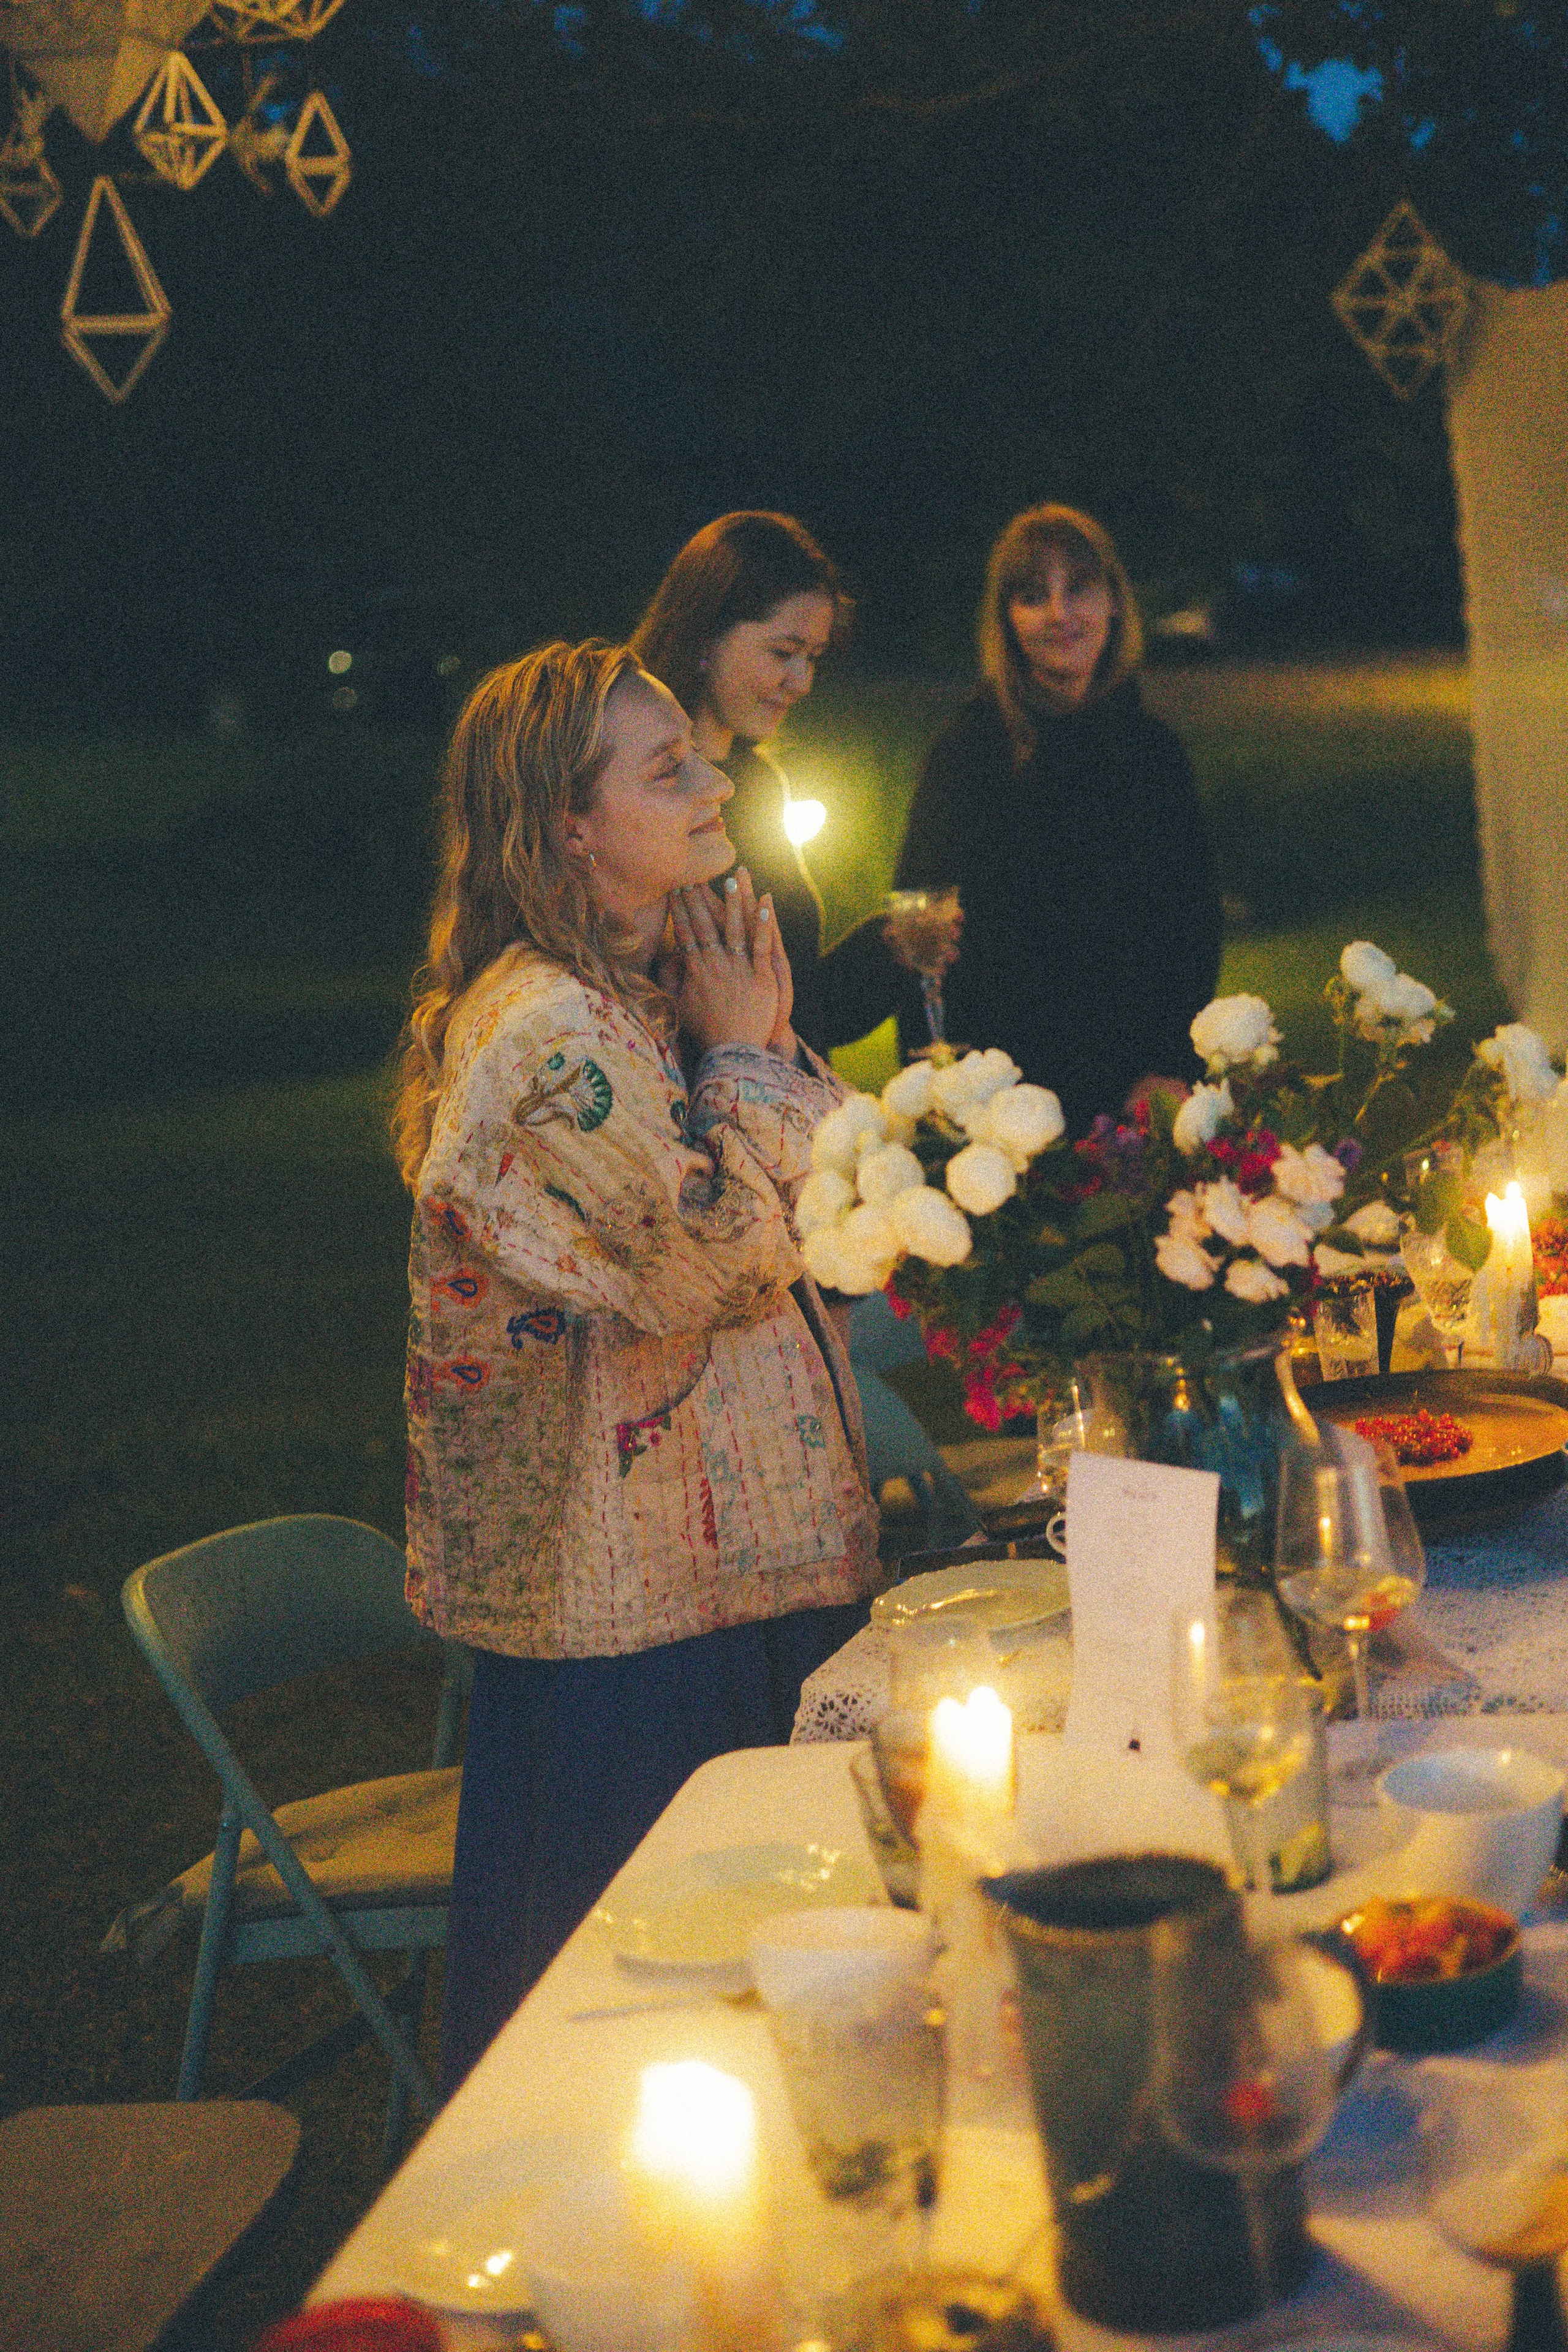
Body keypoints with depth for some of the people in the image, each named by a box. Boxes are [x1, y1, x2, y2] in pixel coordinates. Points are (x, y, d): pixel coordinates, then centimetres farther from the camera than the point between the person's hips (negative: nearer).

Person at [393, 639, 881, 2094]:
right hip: (636, 1601, -10)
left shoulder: (648, 994, 11)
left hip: (734, 1554, 10)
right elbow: (726, 1255, -23)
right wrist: (745, 1056, -12)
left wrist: (765, 1044, -1)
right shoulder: (547, 1030, -20)